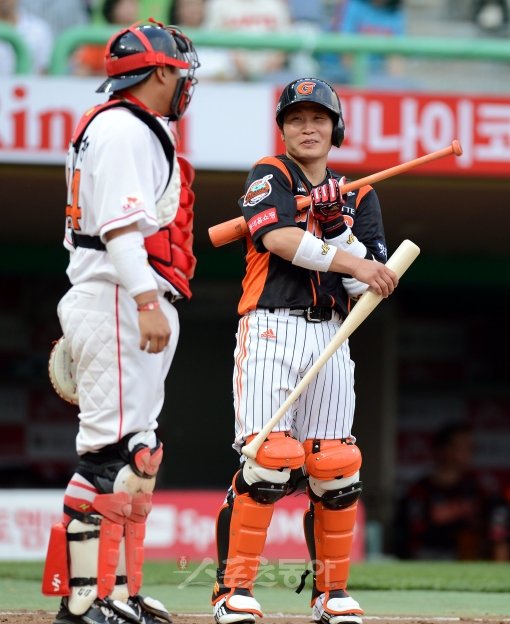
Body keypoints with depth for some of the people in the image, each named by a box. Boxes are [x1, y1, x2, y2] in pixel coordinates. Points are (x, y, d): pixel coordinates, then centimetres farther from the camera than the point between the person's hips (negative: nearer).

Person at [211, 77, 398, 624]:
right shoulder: (268, 178, 6)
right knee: (269, 459, -17)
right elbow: (279, 237, -16)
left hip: (330, 338, 4)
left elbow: (368, 287, 6)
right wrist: (353, 264, -23)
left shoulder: (359, 198, 16)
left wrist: (338, 229, -8)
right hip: (270, 330, -4)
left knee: (335, 469, 0)